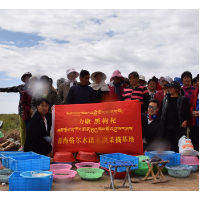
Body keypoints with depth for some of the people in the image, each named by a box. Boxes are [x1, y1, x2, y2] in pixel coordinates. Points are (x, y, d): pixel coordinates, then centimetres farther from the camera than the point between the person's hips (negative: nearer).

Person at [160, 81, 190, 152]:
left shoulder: (183, 99, 3)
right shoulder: (165, 99, 12)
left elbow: (187, 111, 2)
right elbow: (161, 111, 15)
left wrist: (185, 121, -10)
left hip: (179, 126, -3)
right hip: (167, 126, 3)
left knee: (179, 143, -2)